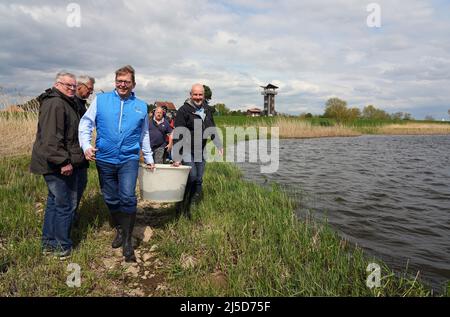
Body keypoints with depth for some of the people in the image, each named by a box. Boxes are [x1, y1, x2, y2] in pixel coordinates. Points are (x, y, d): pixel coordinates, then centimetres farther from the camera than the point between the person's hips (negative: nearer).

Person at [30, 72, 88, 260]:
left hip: (58, 165, 11)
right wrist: (63, 161, -26)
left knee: (54, 202, 17)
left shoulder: (66, 103, 20)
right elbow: (51, 137, -26)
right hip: (59, 166, -11)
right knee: (66, 205, -2)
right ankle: (62, 247, 10)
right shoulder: (55, 104, -16)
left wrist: (75, 159, 26)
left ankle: (49, 242, 30)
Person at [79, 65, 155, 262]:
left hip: (129, 159, -1)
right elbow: (85, 124, 3)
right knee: (110, 199, 12)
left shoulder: (141, 106, 8)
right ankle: (120, 230, 34)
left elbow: (144, 135, 17)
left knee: (127, 198, -13)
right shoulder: (101, 100, 3)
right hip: (105, 159, 1)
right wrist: (86, 145, -12)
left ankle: (127, 241, 0)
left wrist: (148, 158, 21)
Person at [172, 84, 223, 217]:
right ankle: (182, 208, 3)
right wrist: (177, 157, -21)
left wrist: (219, 145, 14)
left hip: (200, 151, 6)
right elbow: (178, 136, -16)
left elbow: (212, 129, 20)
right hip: (186, 150, -6)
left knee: (198, 181, 9)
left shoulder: (207, 110, 7)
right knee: (191, 177, -11)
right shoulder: (183, 110, -13)